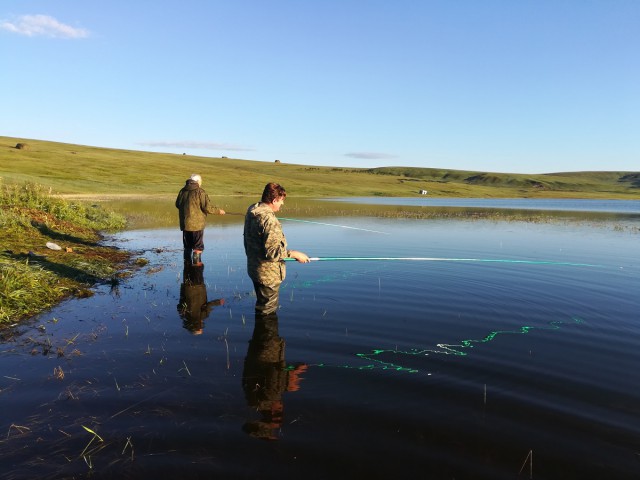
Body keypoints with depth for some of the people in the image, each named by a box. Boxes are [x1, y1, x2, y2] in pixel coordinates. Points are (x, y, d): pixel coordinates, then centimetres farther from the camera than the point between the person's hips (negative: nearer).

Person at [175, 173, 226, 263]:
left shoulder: (182, 191, 4)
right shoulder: (200, 192, -12)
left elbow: (177, 205, 15)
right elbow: (207, 207, -17)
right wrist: (218, 211, -3)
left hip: (185, 224, 6)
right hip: (197, 224, -5)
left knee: (187, 247, 17)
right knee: (198, 247, 4)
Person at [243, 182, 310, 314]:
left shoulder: (251, 211, 3)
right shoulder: (269, 220, -27)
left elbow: (247, 239, 14)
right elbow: (272, 252, -29)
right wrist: (295, 254, -18)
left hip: (253, 268, 9)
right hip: (268, 274, -9)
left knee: (261, 303, 25)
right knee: (267, 310, 6)